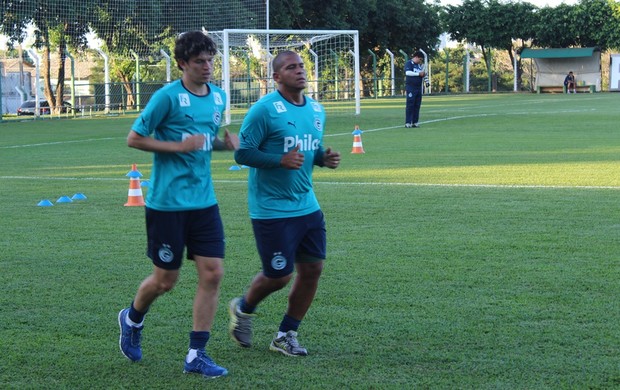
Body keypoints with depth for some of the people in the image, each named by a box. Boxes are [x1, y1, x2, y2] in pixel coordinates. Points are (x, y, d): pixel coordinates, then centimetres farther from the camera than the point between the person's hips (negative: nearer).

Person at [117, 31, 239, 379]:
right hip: (167, 203, -6)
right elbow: (134, 138, -9)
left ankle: (197, 355, 5)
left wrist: (226, 143, 1)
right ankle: (132, 320, 36)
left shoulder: (219, 97, 9)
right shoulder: (168, 96, -12)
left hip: (204, 202, 6)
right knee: (166, 279, 4)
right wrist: (178, 146, -17)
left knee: (213, 273, -3)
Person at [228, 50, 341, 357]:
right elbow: (242, 153, -14)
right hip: (271, 209, -7)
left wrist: (324, 158, 1)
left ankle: (286, 335, 19)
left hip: (307, 206, 7)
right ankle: (243, 309, 29)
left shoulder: (316, 110, 10)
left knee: (312, 268, 3)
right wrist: (280, 161, -24)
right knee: (279, 275, -3)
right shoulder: (265, 109, -13)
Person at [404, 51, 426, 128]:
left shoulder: (419, 65, 17)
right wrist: (419, 74, -20)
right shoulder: (409, 63, -5)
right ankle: (408, 123, -7)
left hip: (418, 88, 7)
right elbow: (408, 72, -21)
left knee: (417, 105, 6)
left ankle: (415, 122, 10)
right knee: (410, 105, -8)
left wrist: (423, 74, 1)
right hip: (411, 87, -7)